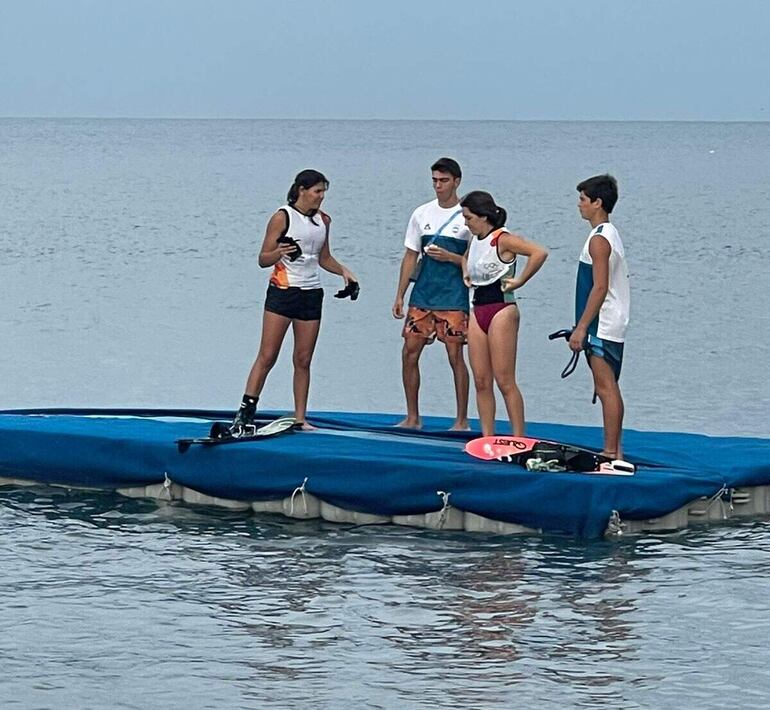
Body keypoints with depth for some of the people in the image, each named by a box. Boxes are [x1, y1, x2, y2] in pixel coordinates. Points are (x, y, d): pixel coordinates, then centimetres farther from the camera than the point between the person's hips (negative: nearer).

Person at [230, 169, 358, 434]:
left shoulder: (323, 220, 11)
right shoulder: (283, 217, -7)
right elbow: (263, 259, -6)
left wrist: (343, 271, 7)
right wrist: (279, 252, -26)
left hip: (311, 294, 5)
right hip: (282, 291, -5)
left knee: (303, 360, 6)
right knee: (267, 356, -9)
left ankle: (300, 418, 10)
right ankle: (245, 412, -7)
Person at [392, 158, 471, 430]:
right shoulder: (422, 214, 9)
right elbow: (410, 257, 13)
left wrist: (450, 257, -16)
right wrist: (400, 296, 8)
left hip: (453, 298, -5)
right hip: (422, 295, 5)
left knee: (455, 355, -4)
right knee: (409, 353, 2)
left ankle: (462, 420, 5)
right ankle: (413, 418, 12)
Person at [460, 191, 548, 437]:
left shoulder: (502, 239, -12)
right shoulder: (475, 241, 13)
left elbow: (540, 253, -26)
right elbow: (466, 258, 38)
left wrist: (520, 281, -19)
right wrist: (466, 274, 18)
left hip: (501, 310, -8)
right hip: (478, 311, 8)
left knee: (505, 381, -7)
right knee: (481, 382, 6)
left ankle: (519, 440, -4)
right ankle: (487, 440, 9)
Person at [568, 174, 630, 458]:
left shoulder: (599, 239, -15)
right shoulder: (610, 234, 17)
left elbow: (600, 287, -21)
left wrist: (581, 328, -20)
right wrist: (584, 326, 24)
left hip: (602, 327, -10)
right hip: (612, 327, 10)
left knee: (606, 388, -9)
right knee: (608, 388, 12)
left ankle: (610, 453, -10)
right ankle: (614, 451, 16)